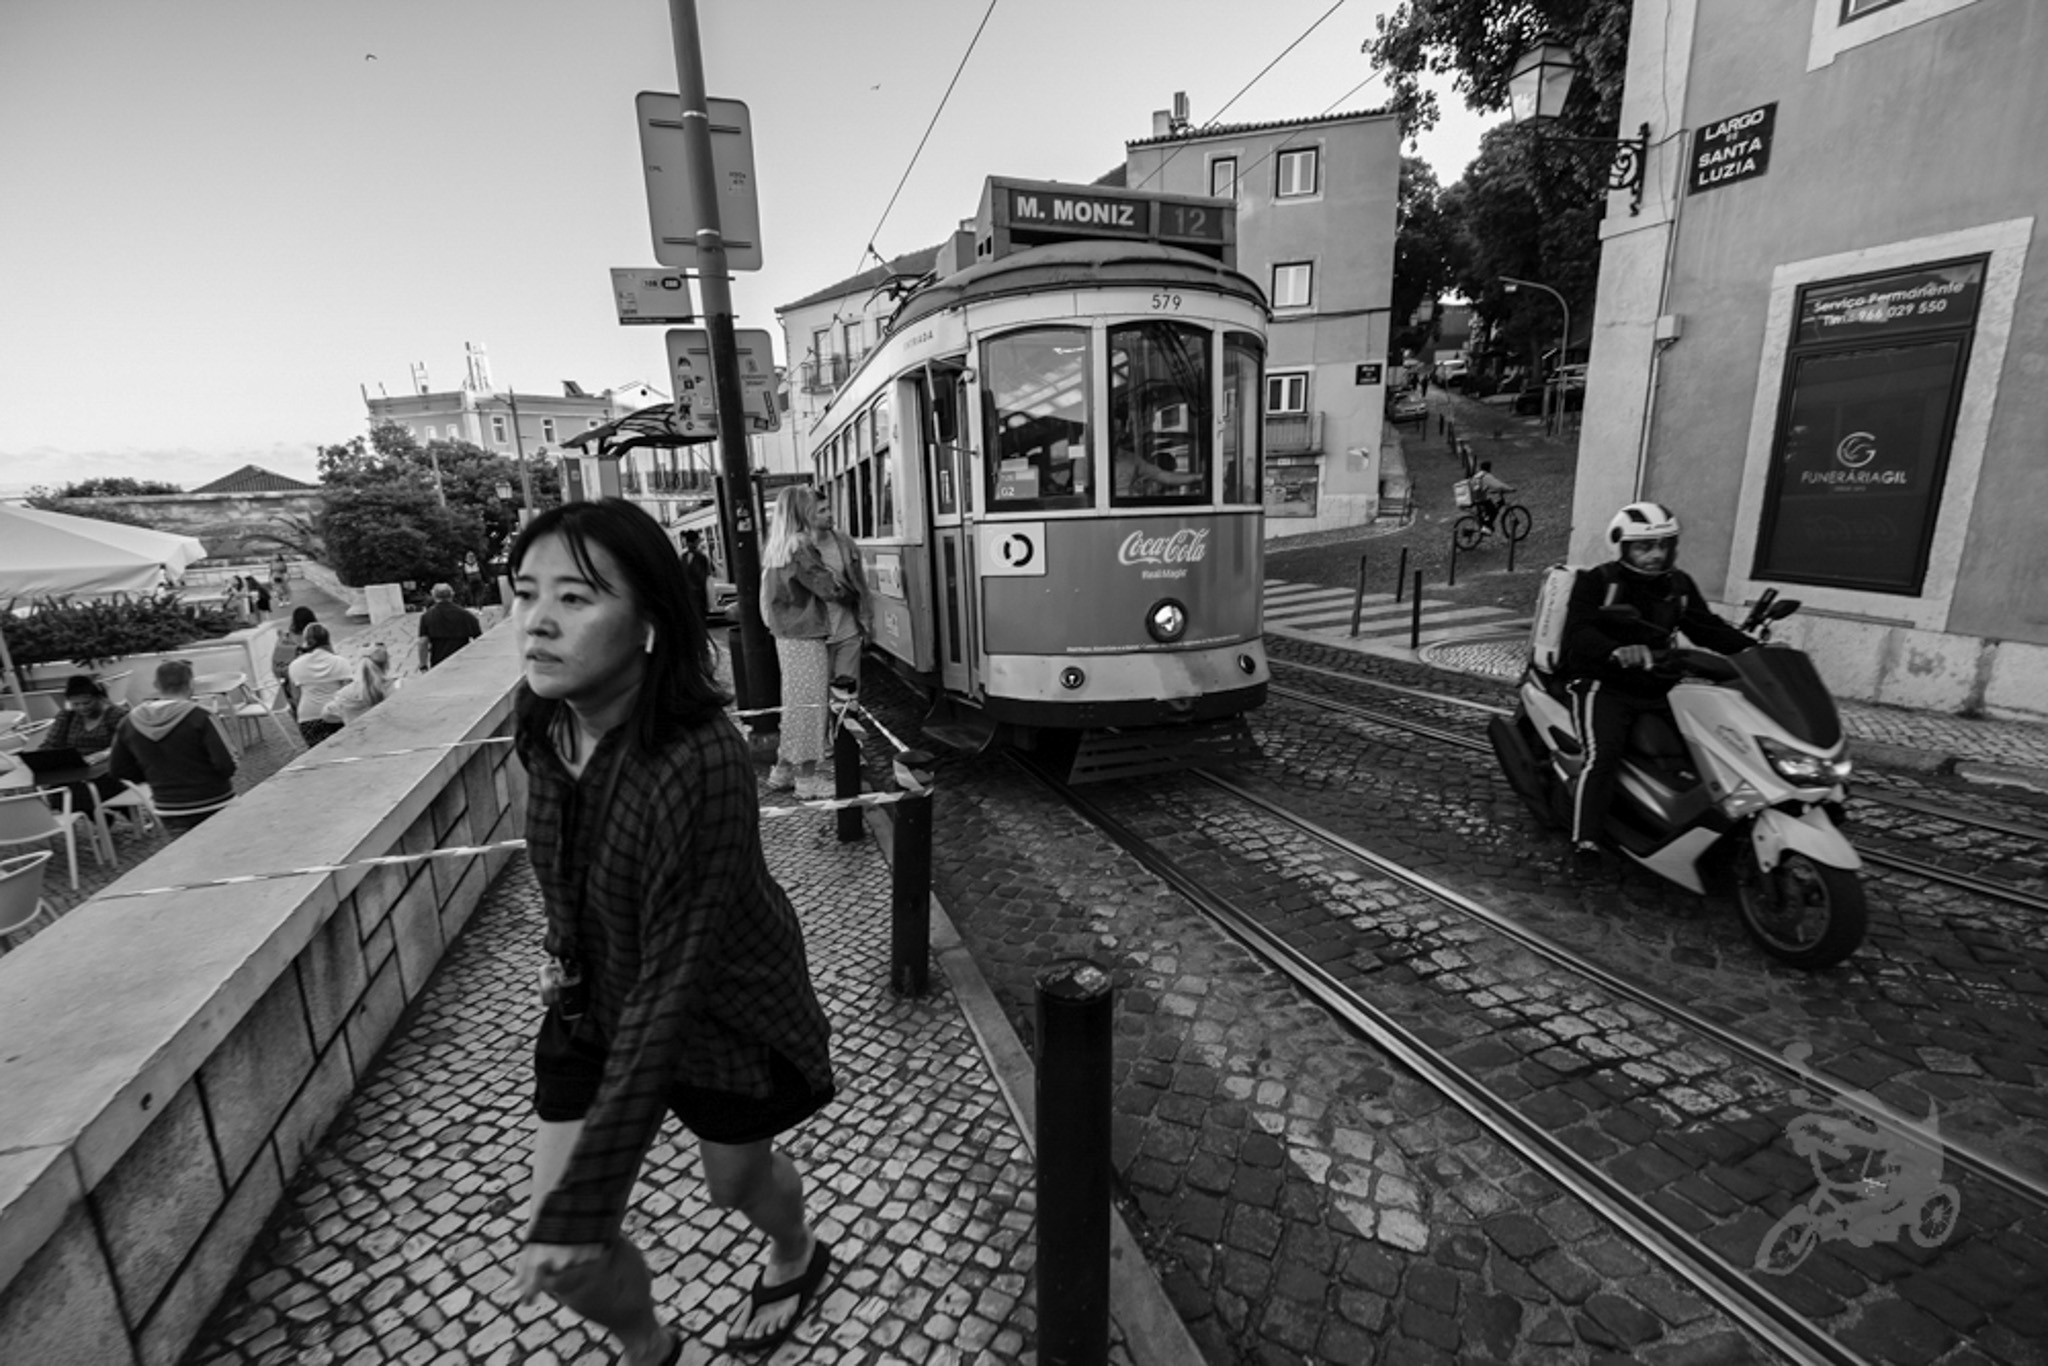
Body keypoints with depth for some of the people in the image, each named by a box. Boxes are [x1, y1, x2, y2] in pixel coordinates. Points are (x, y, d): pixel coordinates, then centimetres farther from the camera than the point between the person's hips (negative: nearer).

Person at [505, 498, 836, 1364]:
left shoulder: (699, 763, -36)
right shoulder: (539, 719, -13)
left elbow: (675, 985, -32)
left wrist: (581, 1201, -28)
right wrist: (563, 950, 4)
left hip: (724, 1013, -5)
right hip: (594, 1002, 5)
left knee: (735, 1180, 22)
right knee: (558, 1254, 8)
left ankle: (796, 1257, 61)